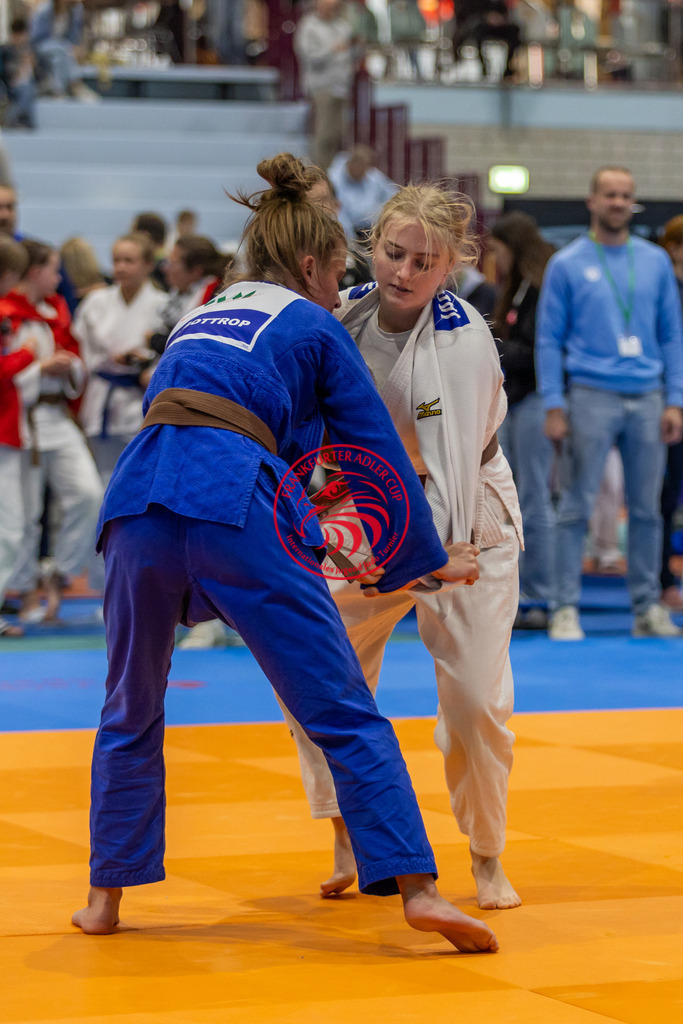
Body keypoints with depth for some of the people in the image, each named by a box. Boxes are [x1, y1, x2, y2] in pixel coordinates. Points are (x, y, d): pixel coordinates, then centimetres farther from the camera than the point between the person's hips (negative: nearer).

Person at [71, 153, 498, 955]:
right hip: (237, 507, -5)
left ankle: (106, 898, 25)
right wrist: (426, 559, 29)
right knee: (344, 714, -1)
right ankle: (415, 887, -8)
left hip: (139, 497, 5)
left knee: (130, 715, 23)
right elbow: (378, 452, 17)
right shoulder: (314, 330, 17)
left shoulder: (195, 321, 33)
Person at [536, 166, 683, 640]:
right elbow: (549, 339, 1)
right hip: (591, 397, -3)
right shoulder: (567, 265, 1)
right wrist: (554, 405, -6)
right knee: (576, 507, -3)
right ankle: (567, 608, 1)